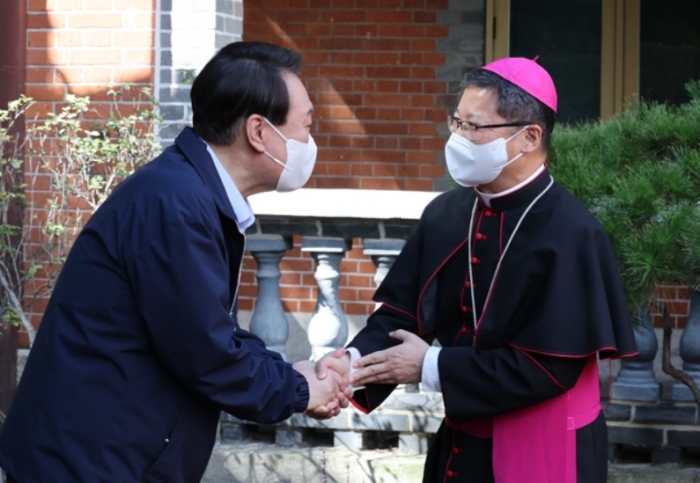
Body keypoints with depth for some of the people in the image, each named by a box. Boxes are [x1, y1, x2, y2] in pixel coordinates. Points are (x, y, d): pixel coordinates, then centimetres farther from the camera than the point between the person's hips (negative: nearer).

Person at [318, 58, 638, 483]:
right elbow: (403, 312, 3)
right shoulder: (446, 214, 1)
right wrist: (355, 361, -18)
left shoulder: (569, 235, -19)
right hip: (463, 441, 6)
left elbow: (550, 367, -22)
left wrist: (433, 367, -19)